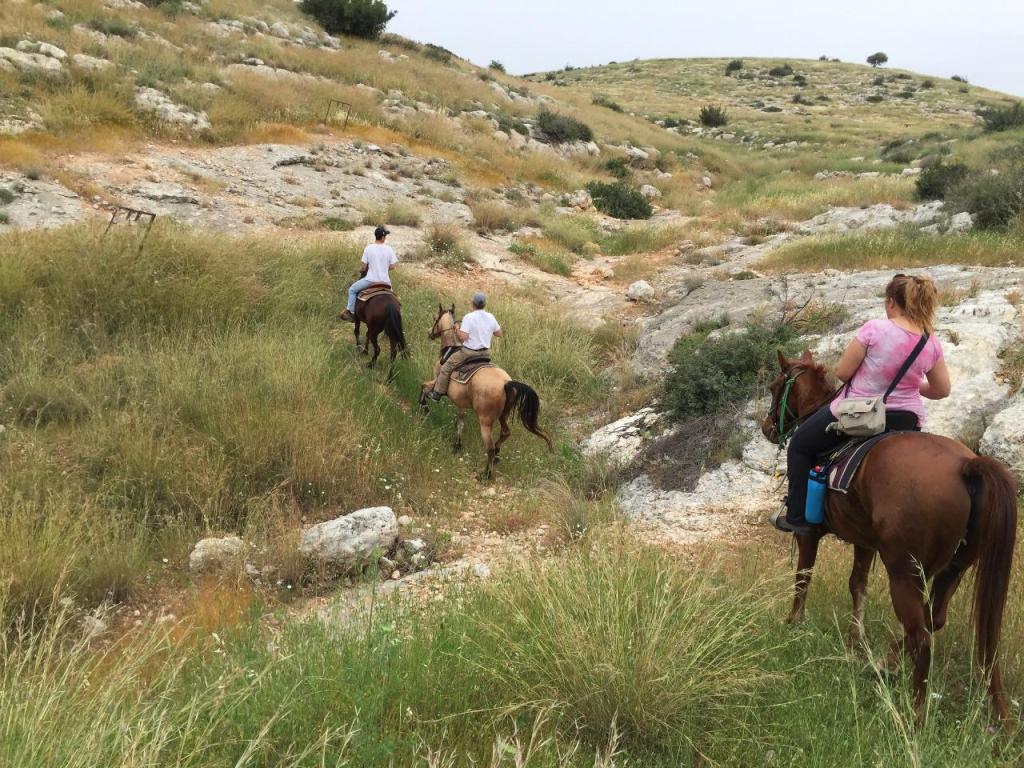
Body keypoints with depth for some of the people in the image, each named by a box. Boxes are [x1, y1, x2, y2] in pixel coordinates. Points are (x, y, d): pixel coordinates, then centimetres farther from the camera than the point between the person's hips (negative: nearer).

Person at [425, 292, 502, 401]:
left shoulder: (469, 317, -18)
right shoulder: (491, 317, 0)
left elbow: (463, 337, -23)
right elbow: (499, 333, 12)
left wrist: (457, 330, -4)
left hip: (469, 352, -6)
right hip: (486, 353, 6)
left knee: (446, 368, 8)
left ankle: (437, 394, 12)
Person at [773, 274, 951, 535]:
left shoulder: (874, 329, -20)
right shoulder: (932, 344, -5)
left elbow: (842, 372, -14)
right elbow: (942, 390, 5)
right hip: (905, 421, 4)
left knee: (800, 446, 19)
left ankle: (797, 516, 20)